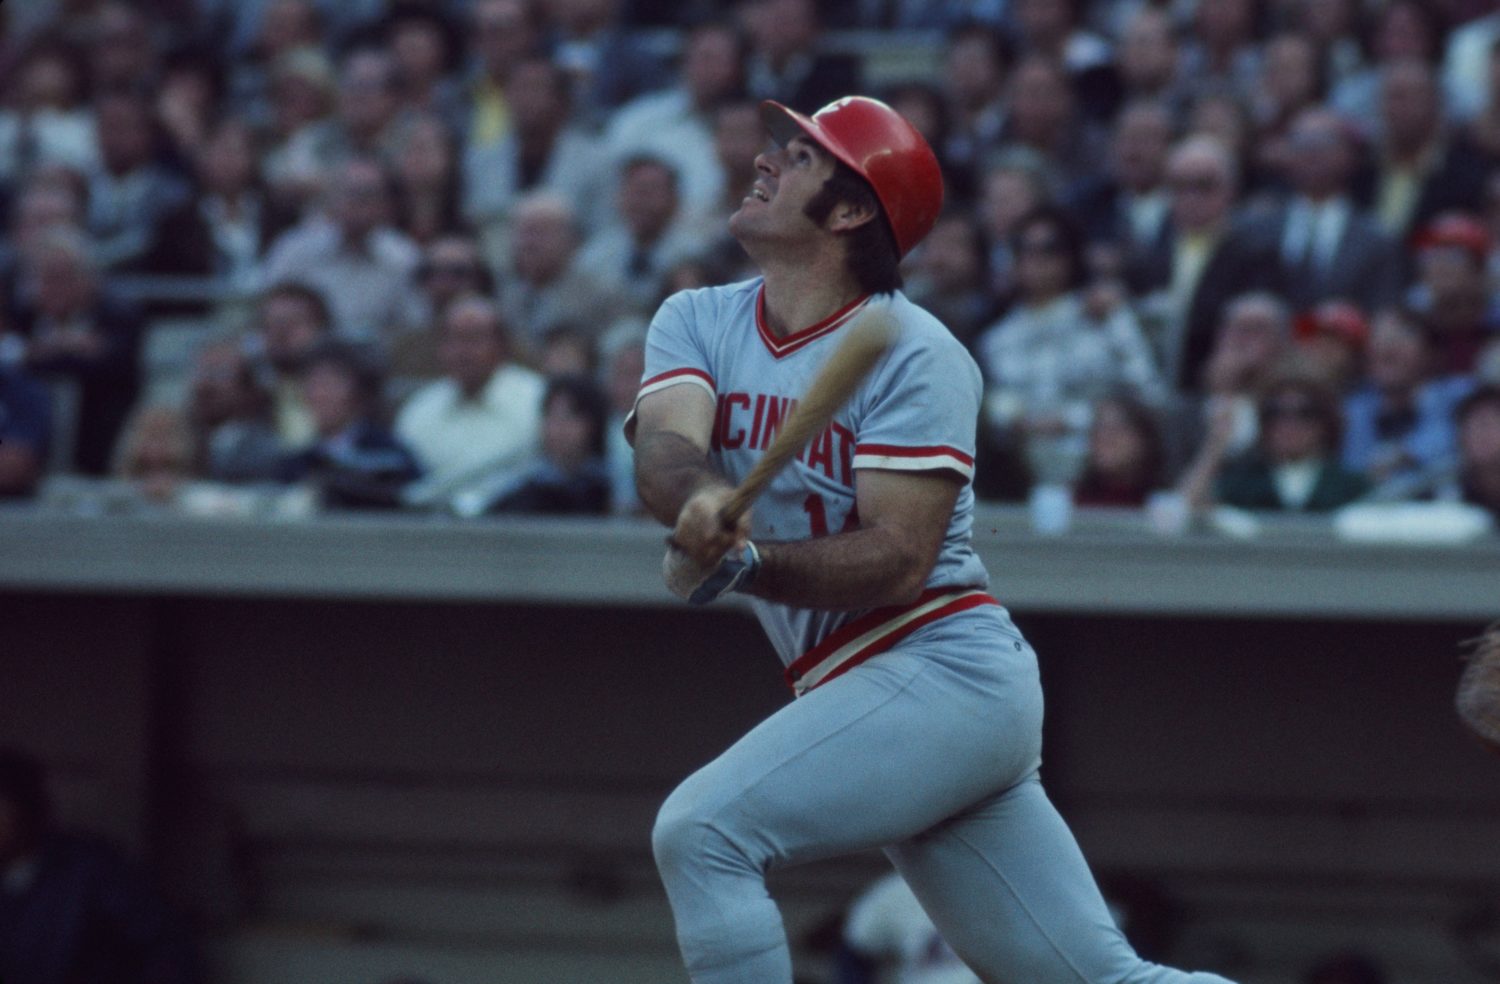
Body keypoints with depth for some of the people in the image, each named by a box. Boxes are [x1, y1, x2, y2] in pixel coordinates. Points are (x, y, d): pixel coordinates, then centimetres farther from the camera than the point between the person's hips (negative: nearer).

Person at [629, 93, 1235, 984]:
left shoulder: (916, 355, -11)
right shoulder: (699, 321, 8)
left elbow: (895, 559, -19)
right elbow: (663, 451, -11)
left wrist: (745, 563, -33)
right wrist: (704, 495, -34)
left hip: (944, 669, -7)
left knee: (702, 832, -21)